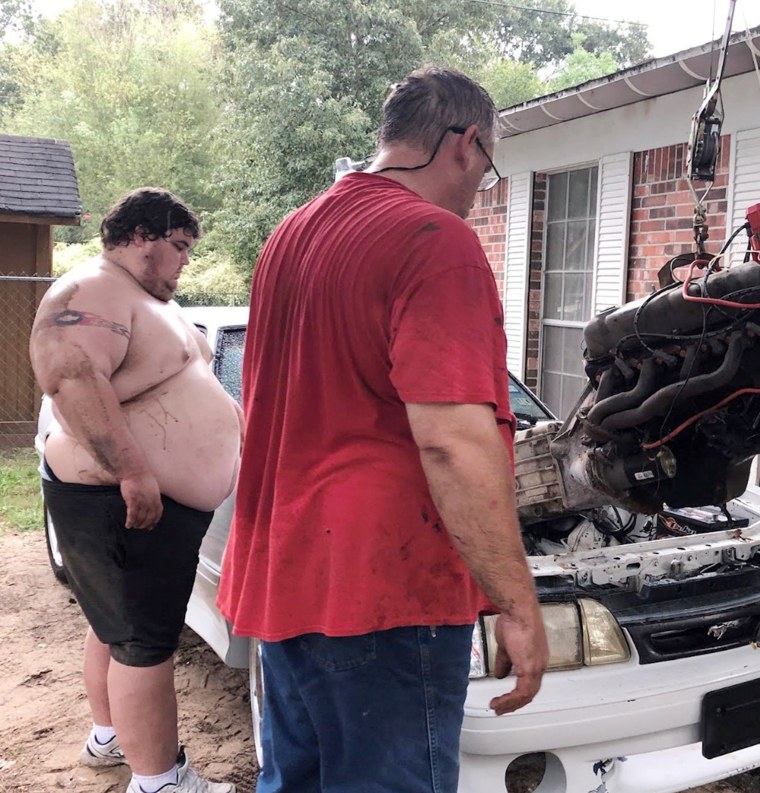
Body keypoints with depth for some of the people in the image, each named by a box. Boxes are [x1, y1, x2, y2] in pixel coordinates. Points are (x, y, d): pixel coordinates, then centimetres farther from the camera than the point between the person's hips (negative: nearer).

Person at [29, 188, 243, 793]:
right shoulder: (94, 292, -17)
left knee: (118, 627, 23)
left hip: (158, 503, 11)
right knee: (145, 641, -2)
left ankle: (110, 737, 39)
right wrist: (133, 472, -33)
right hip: (126, 507, -11)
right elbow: (69, 376, -33)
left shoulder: (149, 300, 17)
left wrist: (235, 414, 23)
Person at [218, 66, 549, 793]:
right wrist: (517, 605, -18)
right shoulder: (435, 241, -15)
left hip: (281, 570, 9)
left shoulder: (290, 234, 14)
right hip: (380, 585, -9)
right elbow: (453, 440, -25)